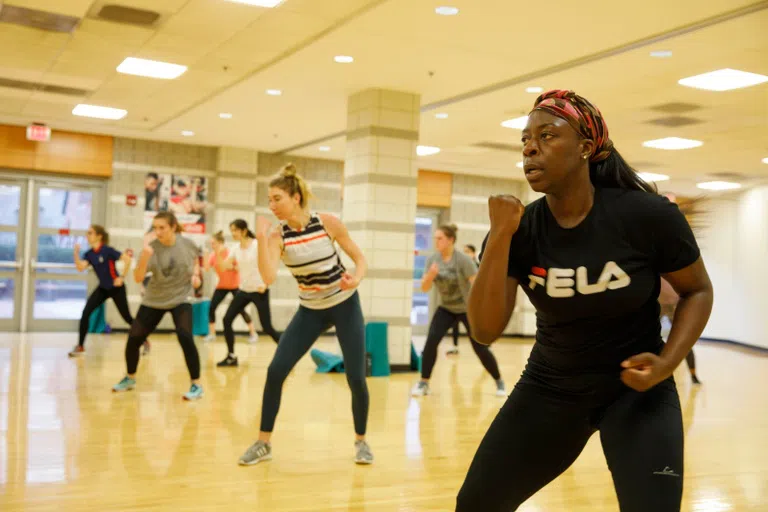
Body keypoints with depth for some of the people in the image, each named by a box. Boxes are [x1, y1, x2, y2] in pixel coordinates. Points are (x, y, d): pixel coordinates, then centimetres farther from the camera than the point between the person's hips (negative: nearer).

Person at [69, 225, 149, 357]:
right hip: (102, 288, 5)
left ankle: (145, 341, 24)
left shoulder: (107, 250, -19)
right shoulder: (89, 254, -1)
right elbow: (80, 267, -15)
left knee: (127, 317, 3)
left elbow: (127, 260, -23)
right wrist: (76, 252, -22)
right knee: (85, 313, -10)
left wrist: (121, 277, -22)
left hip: (116, 288, -5)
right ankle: (80, 346, 0)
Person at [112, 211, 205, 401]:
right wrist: (144, 258, -41)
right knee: (133, 338, 1)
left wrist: (196, 274, -6)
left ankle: (196, 385, -8)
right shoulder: (151, 248, -16)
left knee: (185, 337, -21)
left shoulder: (187, 244, -11)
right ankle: (130, 378, 28)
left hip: (180, 298, -2)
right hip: (154, 300, 2)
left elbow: (195, 259, 13)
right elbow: (138, 278, -25)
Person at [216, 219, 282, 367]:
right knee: (227, 320, -1)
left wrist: (265, 283, -20)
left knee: (267, 327, -8)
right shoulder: (236, 248, 5)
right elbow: (224, 266, 3)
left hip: (258, 291, -7)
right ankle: (231, 356, 10)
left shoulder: (257, 245, -14)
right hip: (243, 291, 7)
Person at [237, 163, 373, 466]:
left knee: (356, 377, -4)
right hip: (310, 310, 2)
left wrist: (356, 279, -25)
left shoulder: (329, 223, -15)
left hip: (345, 305, -2)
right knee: (276, 371, -8)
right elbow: (268, 277, -28)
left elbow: (360, 258, -6)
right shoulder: (277, 236, -12)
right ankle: (263, 443, 8)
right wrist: (261, 238, -33)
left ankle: (361, 441, 19)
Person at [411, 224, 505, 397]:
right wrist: (430, 276, -31)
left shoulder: (463, 259, -21)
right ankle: (423, 383, -6)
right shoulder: (432, 259, -8)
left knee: (480, 347, -2)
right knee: (431, 340, -16)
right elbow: (424, 288, -9)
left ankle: (499, 381, 20)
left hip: (467, 308, -3)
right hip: (446, 309, 3)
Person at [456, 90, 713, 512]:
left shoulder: (648, 215, -17)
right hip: (550, 388, 3)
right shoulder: (520, 230, -11)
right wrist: (499, 235, -26)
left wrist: (667, 363, -18)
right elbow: (485, 331, -18)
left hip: (636, 390, -2)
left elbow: (698, 291, -2)